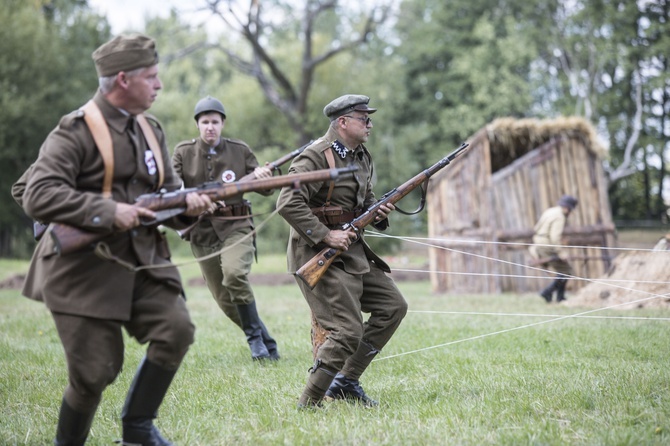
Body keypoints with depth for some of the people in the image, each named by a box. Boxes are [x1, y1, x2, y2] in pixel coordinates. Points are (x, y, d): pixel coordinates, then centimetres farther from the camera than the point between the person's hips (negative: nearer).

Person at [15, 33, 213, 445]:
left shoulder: (151, 131, 13)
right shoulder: (77, 131, -11)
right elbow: (37, 196, -21)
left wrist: (188, 205, -6)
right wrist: (108, 212, -24)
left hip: (142, 262, 6)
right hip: (84, 268, -6)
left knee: (177, 329, -14)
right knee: (96, 371, -5)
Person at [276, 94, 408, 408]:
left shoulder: (362, 157, 13)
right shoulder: (317, 157, -16)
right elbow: (288, 203, -25)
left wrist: (378, 213, 2)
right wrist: (325, 235, -25)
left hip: (352, 250, 10)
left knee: (393, 306, 10)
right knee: (348, 330, -14)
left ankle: (345, 382, 16)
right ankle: (308, 404, -3)